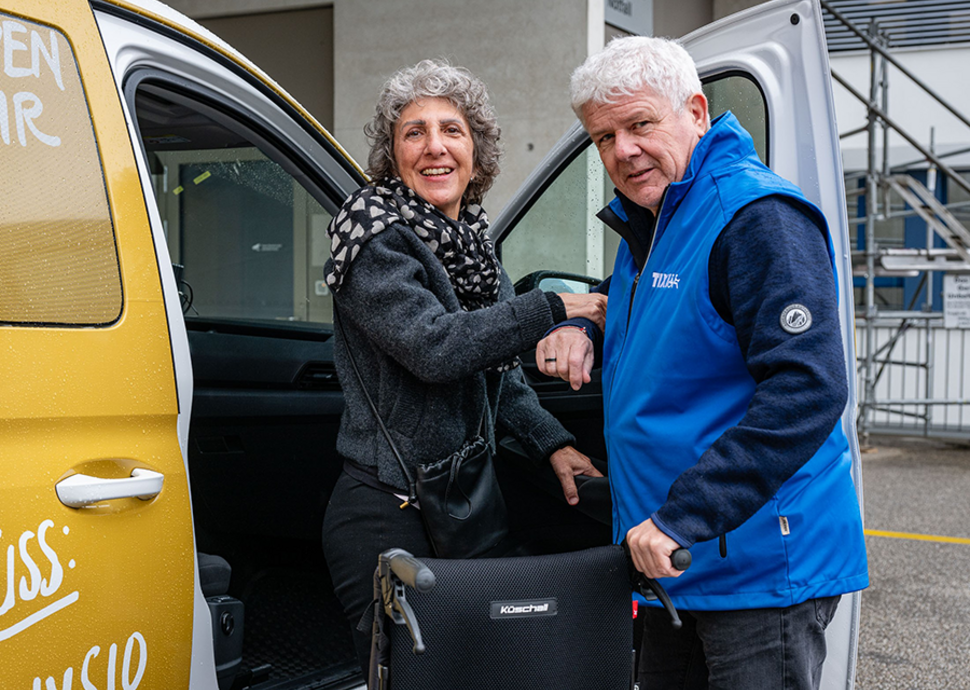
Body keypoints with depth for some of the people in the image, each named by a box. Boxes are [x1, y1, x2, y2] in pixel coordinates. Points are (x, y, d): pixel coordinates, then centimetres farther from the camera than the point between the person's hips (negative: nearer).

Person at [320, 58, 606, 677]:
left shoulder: (472, 242, 13)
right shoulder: (378, 240, -11)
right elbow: (434, 346, -25)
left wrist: (552, 443, 4)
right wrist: (551, 309, -18)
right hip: (387, 513, -8)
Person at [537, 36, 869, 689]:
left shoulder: (760, 218, -18)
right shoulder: (643, 224, 12)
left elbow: (809, 390, -28)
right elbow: (621, 300, 33)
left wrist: (682, 517, -28)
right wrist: (575, 324, 7)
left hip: (766, 568, -9)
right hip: (675, 563, 9)